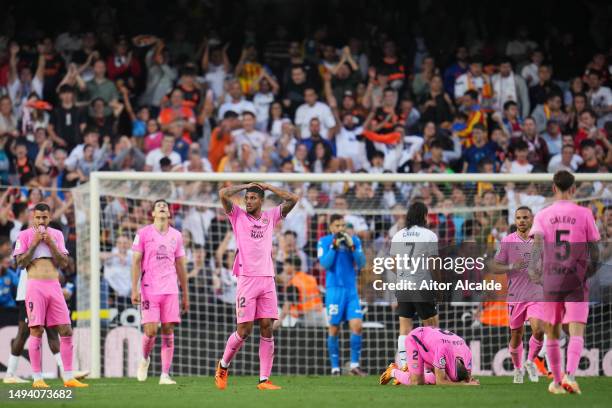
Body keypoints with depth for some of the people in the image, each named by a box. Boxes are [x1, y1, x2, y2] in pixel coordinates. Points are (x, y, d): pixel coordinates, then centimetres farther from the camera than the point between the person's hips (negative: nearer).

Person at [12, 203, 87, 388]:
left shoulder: (57, 235, 14)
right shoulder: (25, 235, 4)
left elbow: (64, 262, 7)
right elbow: (20, 262, -4)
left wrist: (50, 243, -4)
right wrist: (35, 243, -9)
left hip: (54, 286, 4)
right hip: (35, 286, -4)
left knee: (66, 330, -1)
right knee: (36, 331, -7)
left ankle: (68, 377, 3)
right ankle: (37, 378, -4)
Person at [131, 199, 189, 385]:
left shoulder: (176, 236, 12)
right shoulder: (143, 233, 2)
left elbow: (180, 267, 16)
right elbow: (136, 263, 0)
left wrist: (185, 295, 15)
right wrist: (134, 290, -8)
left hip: (170, 290, 3)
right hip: (149, 289, -3)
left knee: (168, 331, -3)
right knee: (151, 331, -10)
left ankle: (165, 375, -1)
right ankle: (145, 359, 20)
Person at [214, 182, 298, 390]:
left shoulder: (270, 217, 14)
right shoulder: (238, 215, 5)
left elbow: (293, 199, 13)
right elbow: (223, 193, -9)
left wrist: (268, 187, 10)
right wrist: (245, 186, 3)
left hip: (267, 279, 3)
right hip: (247, 279, -3)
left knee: (267, 328, -2)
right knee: (244, 330, -6)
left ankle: (264, 379, -2)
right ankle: (223, 366, 18)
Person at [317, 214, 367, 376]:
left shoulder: (354, 240, 7)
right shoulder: (324, 241, 0)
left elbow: (362, 263, 1)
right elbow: (325, 264, -10)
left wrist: (352, 246, -11)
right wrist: (334, 246, -16)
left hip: (351, 289, 2)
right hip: (334, 289, -2)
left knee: (356, 325, -9)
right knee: (334, 329, 0)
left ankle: (355, 365, -2)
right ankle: (335, 367, 6)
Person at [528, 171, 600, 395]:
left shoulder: (543, 215, 3)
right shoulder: (584, 214, 0)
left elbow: (537, 240, -14)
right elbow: (594, 249, 2)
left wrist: (534, 271, -16)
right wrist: (592, 271, 17)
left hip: (550, 281, 2)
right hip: (577, 281, -2)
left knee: (552, 333, 15)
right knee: (577, 332, -7)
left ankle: (557, 381, 21)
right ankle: (569, 374, -29)